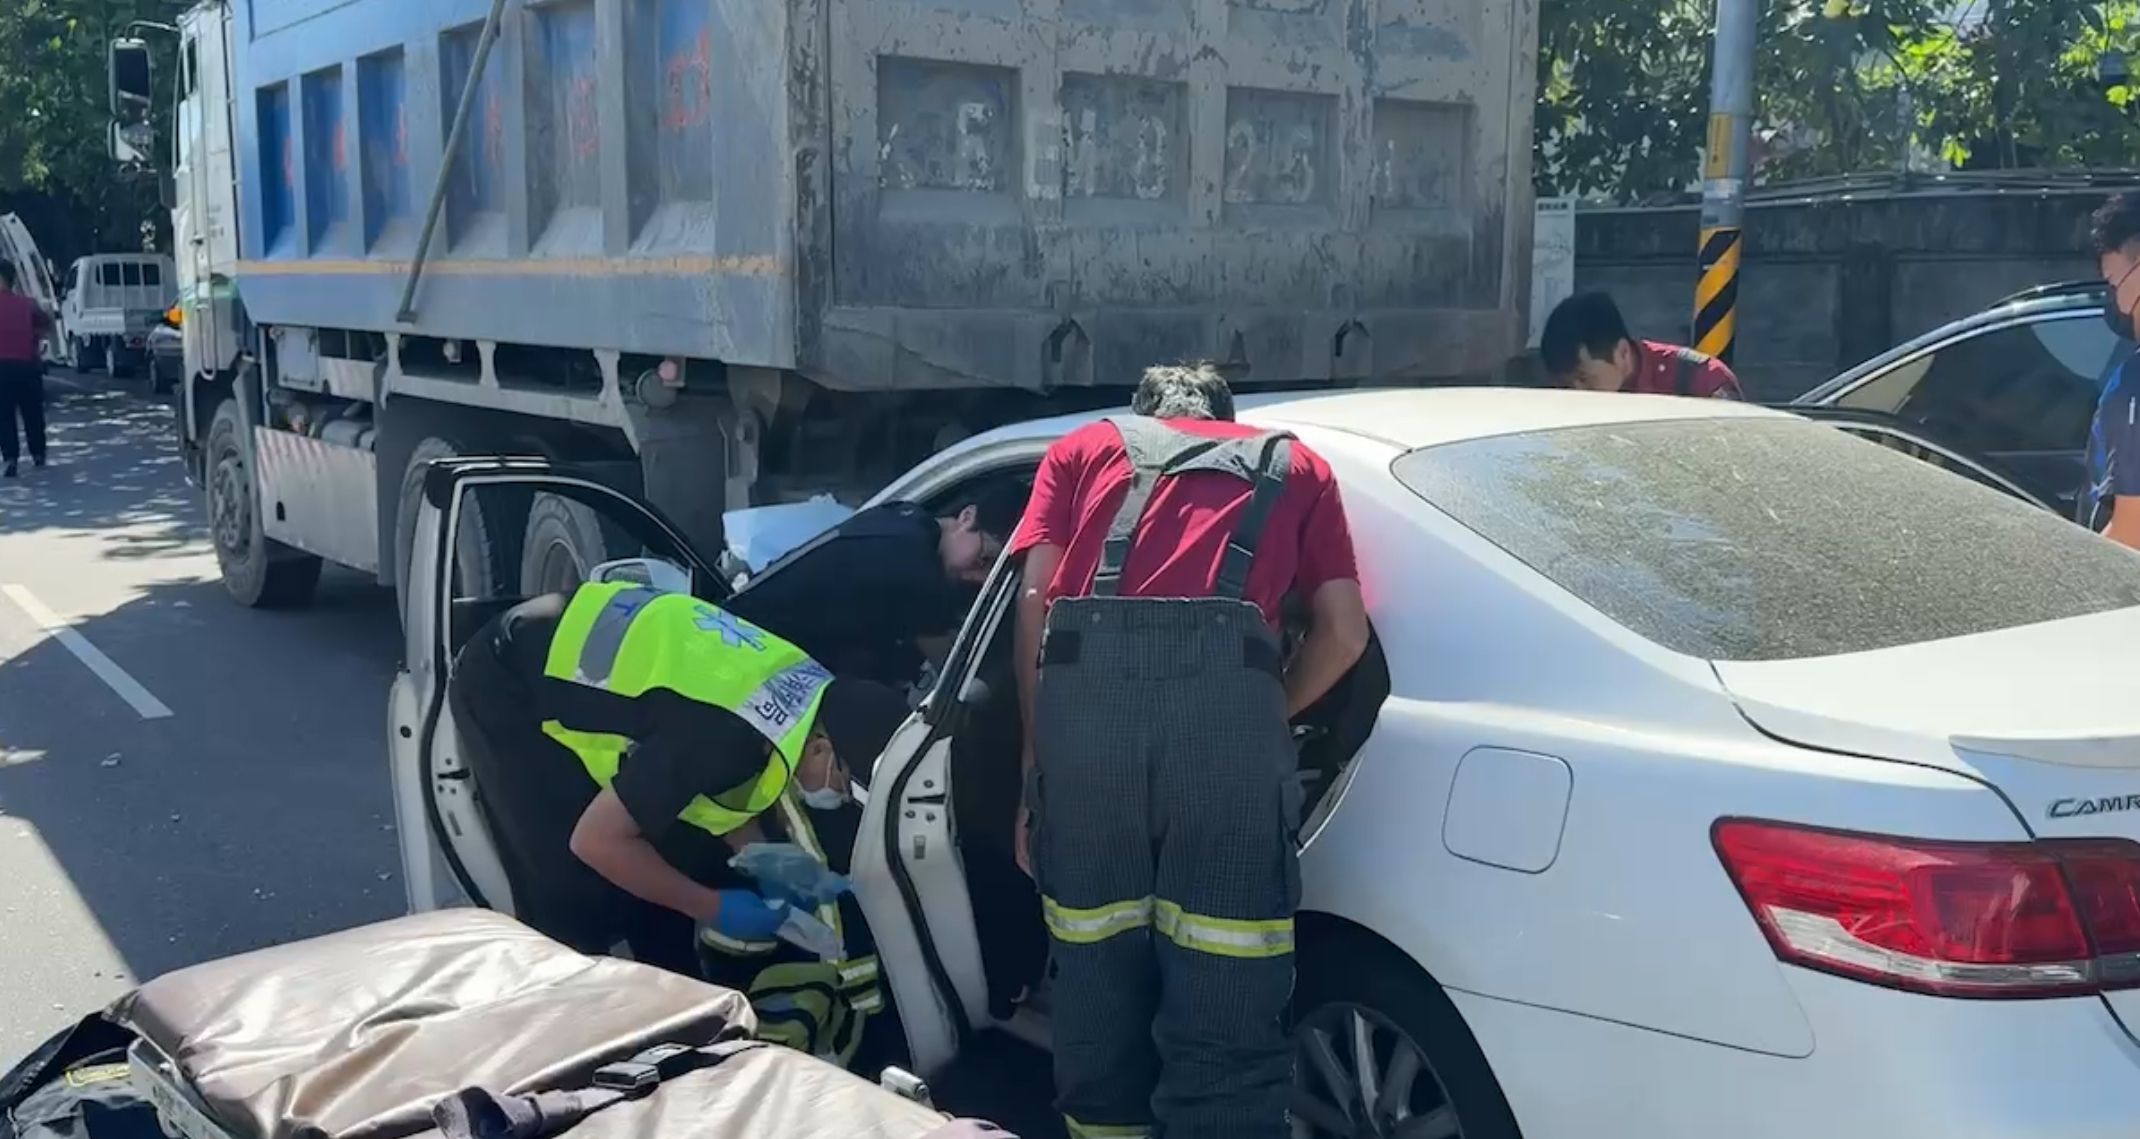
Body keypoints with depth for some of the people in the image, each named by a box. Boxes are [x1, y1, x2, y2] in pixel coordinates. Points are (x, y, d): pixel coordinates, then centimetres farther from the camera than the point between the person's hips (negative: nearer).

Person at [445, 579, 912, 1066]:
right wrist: (715, 908, -18)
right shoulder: (727, 735, -35)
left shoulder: (810, 691, -7)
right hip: (504, 685, -8)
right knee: (578, 900, -12)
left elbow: (714, 785, 11)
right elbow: (595, 841, -26)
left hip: (574, 659, 9)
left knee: (669, 859, 9)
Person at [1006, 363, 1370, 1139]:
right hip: (1226, 689, -1)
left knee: (1097, 983, 14)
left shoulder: (1083, 448, 30)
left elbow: (1035, 603, 16)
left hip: (1087, 682, 1)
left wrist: (1035, 767, 20)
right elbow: (1344, 632, 19)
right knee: (1226, 1013, 3)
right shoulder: (1294, 463, 30)